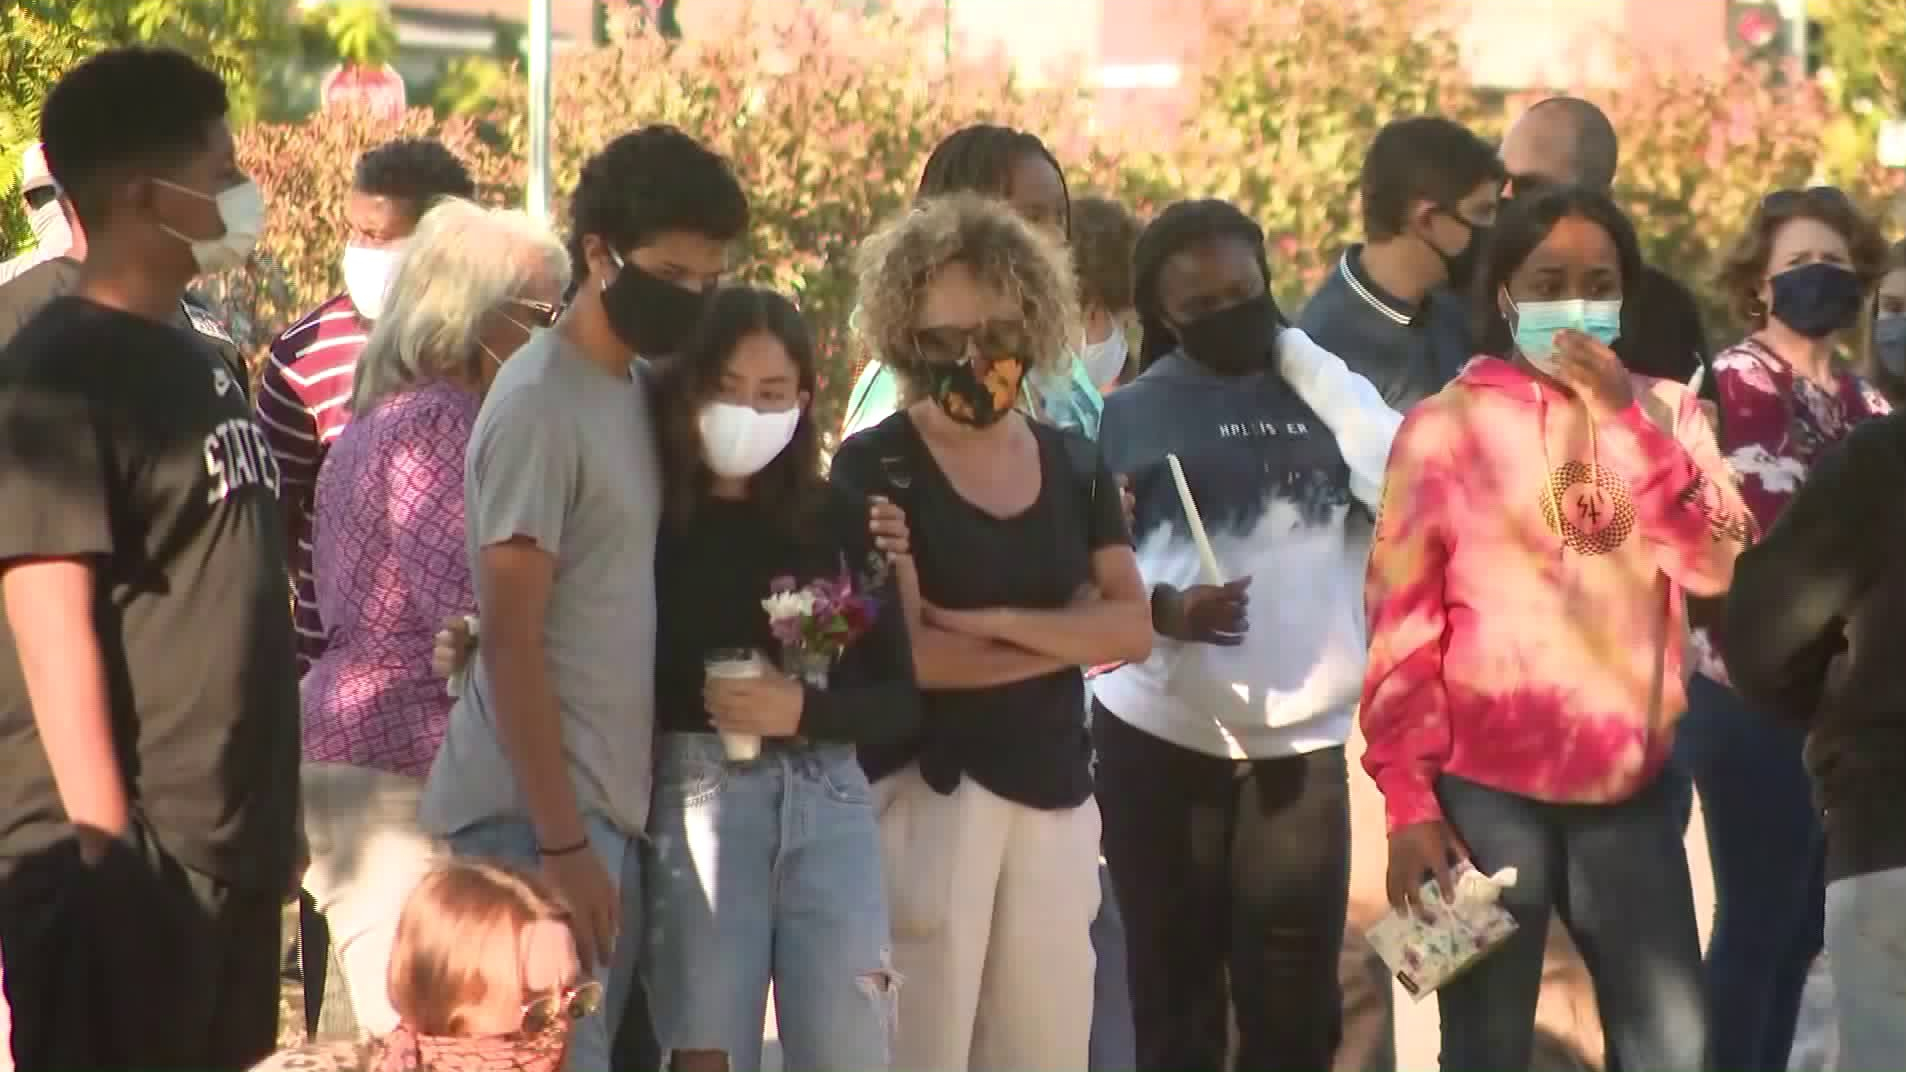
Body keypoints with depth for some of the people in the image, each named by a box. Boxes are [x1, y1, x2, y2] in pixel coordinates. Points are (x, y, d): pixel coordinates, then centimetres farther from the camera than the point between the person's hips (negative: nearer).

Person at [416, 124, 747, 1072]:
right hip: (539, 817, -8)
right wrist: (559, 842, -17)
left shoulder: (641, 390, 12)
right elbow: (511, 641, -14)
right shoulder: (541, 403, -11)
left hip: (618, 807, 8)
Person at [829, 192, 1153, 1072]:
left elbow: (1133, 628, 2)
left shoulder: (1074, 466, 12)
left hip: (1055, 795, 5)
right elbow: (905, 652, -13)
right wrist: (1063, 638, -5)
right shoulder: (876, 468, -4)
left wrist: (1000, 621, -12)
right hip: (926, 790, -5)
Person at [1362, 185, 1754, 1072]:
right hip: (1487, 789, -2)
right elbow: (1400, 626, -2)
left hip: (1631, 788, 2)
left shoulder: (1668, 413, 8)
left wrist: (1626, 420, -13)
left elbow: (1720, 568, -7)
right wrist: (1409, 804, -7)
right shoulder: (1447, 425, -1)